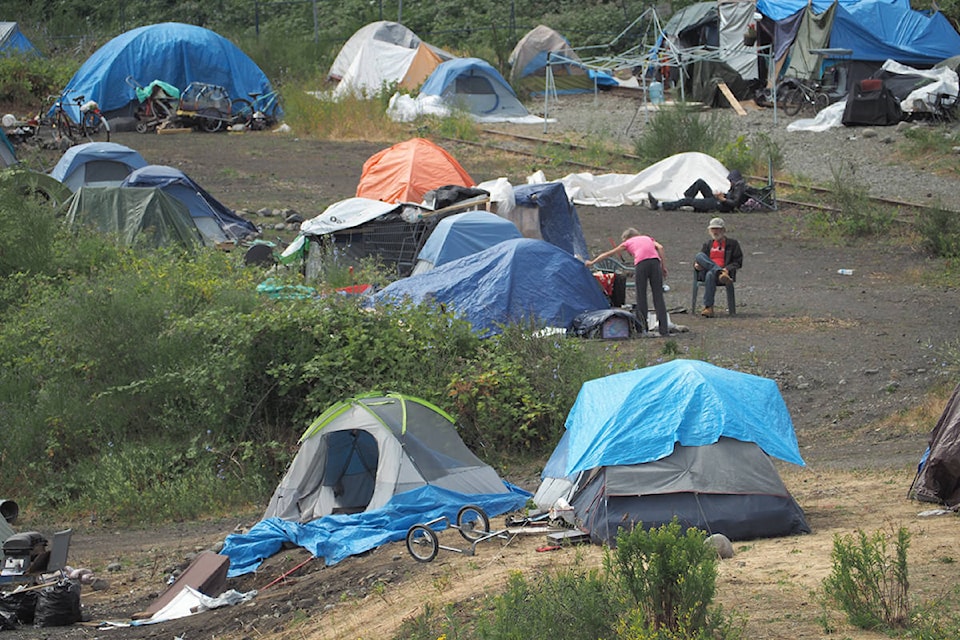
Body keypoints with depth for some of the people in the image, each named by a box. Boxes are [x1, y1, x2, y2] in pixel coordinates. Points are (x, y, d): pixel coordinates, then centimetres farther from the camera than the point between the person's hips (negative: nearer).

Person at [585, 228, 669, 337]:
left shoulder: (627, 243, 26)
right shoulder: (648, 238, 32)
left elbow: (608, 254, 34)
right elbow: (660, 247, 12)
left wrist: (592, 262, 45)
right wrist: (663, 265, 11)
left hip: (641, 263, -2)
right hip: (655, 261, 2)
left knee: (641, 296, 6)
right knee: (658, 296, 3)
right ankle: (664, 329, -2)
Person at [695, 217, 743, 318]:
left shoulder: (732, 244, 15)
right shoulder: (708, 244, 28)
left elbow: (738, 262, 8)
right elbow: (697, 260, 25)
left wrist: (727, 269, -13)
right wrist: (696, 265, -1)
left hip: (727, 272, -4)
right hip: (706, 271, 4)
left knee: (710, 275, -41)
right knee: (699, 255, -26)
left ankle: (708, 308, -46)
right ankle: (720, 273, -42)